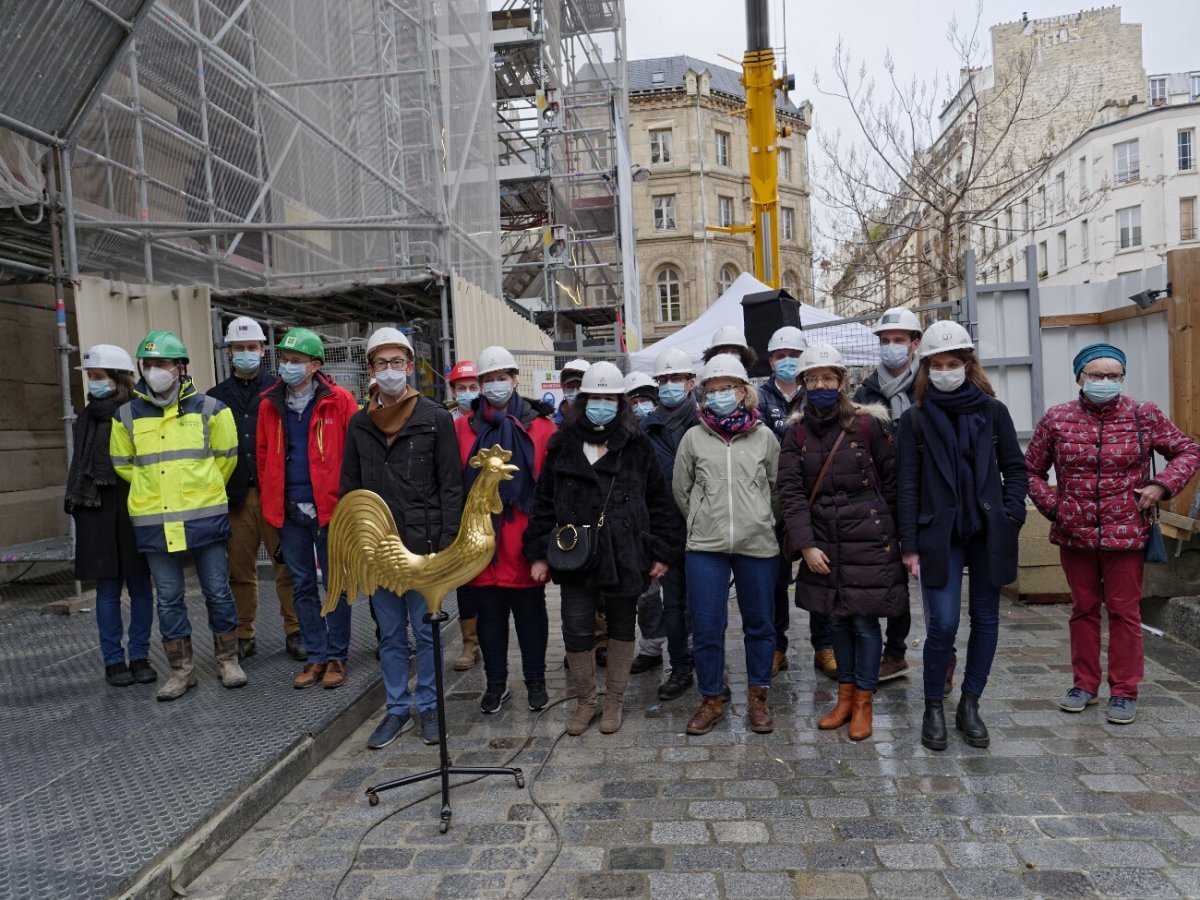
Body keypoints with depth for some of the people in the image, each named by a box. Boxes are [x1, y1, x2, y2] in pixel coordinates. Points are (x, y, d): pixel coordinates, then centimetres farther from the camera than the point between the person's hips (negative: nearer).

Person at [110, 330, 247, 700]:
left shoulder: (208, 408, -2)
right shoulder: (127, 415, 4)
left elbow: (226, 457, 7)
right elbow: (123, 464, 15)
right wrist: (156, 492, 15)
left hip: (205, 517, -2)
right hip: (153, 521, 2)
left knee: (218, 591, 6)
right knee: (168, 598, 9)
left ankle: (227, 660, 22)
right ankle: (182, 669, 22)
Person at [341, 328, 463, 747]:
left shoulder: (436, 419, -3)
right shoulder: (360, 424, 7)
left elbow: (451, 486, -4)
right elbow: (349, 488, 10)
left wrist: (447, 544, -10)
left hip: (423, 546, -3)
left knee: (426, 630, 7)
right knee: (390, 633, 14)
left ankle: (429, 706, 24)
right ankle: (398, 708, 27)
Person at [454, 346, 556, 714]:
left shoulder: (539, 425, -1)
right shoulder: (464, 427, 4)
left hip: (525, 540, -2)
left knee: (530, 612, 11)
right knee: (489, 614, 13)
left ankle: (535, 681, 28)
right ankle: (496, 683, 29)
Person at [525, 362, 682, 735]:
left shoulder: (637, 448, 1)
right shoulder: (562, 447, 4)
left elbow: (660, 502, 2)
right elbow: (543, 503, 6)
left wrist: (662, 551, -2)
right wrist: (538, 552, 1)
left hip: (625, 558, 0)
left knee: (622, 629, 13)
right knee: (576, 634, 5)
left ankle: (614, 701, 31)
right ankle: (585, 701, 28)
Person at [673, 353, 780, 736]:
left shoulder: (764, 437, 2)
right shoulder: (693, 437, 2)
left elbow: (777, 488, 13)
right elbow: (681, 490, 11)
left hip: (758, 546, 0)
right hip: (705, 547, 0)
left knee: (760, 624, 11)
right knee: (706, 628, 4)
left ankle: (757, 698, 28)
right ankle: (711, 700, 21)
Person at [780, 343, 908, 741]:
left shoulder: (867, 425, -5)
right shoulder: (797, 433, 3)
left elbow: (891, 480, 2)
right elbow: (790, 491, -3)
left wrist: (888, 529, 3)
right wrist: (806, 544, -10)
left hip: (868, 541, -3)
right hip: (822, 544, 3)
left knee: (864, 620, 3)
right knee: (837, 620, 14)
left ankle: (864, 703, 19)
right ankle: (844, 697, 28)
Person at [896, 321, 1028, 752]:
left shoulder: (993, 411, 5)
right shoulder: (915, 419, 2)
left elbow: (1015, 468, 10)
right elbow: (907, 486, 0)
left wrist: (1011, 515, -4)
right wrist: (909, 545, -4)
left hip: (989, 533, 2)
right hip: (939, 535, -2)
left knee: (985, 619, 8)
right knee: (943, 623, -7)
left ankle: (970, 705, 24)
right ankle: (934, 707, 12)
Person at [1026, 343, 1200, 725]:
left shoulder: (1144, 415, -2)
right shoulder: (1056, 418, 0)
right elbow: (1031, 470, 8)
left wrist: (1162, 485, -8)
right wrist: (1052, 506, -4)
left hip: (1126, 533, -1)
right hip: (1074, 535, 1)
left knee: (1124, 612, 6)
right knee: (1083, 609, 12)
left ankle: (1124, 691, 19)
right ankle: (1084, 683, 25)